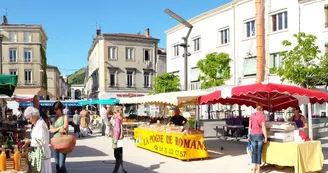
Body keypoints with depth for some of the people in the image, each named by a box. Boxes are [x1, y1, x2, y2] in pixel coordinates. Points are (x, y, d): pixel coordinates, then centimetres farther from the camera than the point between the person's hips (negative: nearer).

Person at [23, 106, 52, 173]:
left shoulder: (41, 124, -17)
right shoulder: (36, 124, 12)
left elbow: (42, 141, -22)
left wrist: (30, 141, -14)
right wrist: (29, 141, 3)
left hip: (41, 153, -9)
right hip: (37, 153, 9)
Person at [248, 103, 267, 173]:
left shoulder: (252, 116, 4)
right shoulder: (262, 116, -7)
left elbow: (250, 127, 7)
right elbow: (263, 127, -10)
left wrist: (249, 136, 14)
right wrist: (265, 137, -4)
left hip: (253, 135, 3)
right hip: (260, 135, -3)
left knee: (254, 152, 10)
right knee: (259, 152, 3)